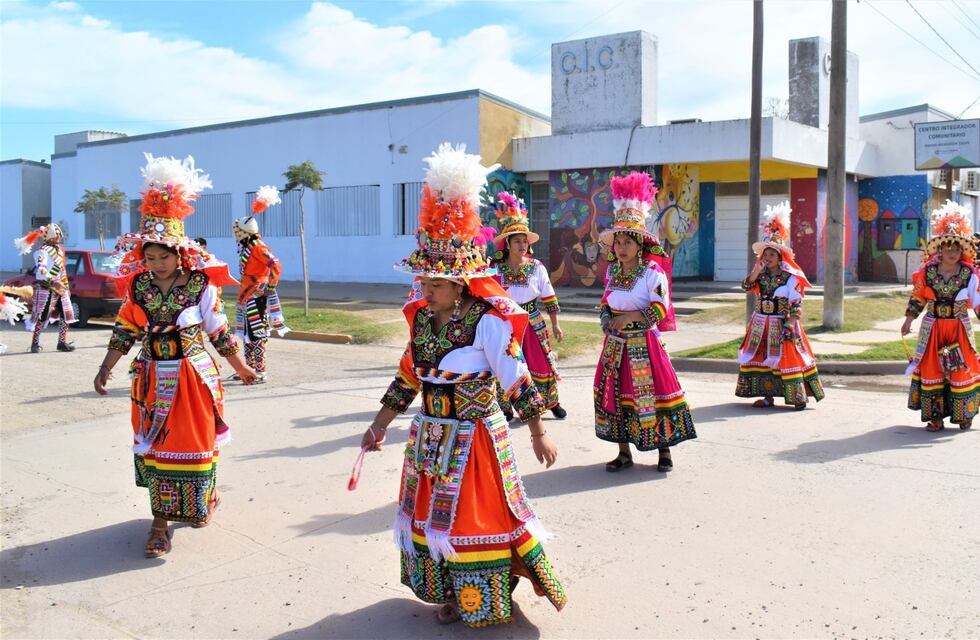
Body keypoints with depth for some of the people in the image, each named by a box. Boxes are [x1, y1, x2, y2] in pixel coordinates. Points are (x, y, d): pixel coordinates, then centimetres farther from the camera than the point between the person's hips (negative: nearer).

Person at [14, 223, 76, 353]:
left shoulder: (60, 250, 16)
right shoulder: (43, 251, -11)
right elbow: (41, 270, -26)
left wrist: (66, 287, 24)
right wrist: (53, 282, -39)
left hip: (60, 289, 7)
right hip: (46, 290, -7)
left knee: (67, 315, 3)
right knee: (42, 318, -3)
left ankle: (62, 342, 12)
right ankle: (35, 343, 8)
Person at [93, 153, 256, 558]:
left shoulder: (201, 286, -7)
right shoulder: (138, 288, 0)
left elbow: (219, 332, 1)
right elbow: (124, 333, 5)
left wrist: (240, 366, 8)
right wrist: (106, 369, -1)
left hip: (194, 376, -2)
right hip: (153, 379, 2)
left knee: (195, 443, 6)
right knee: (154, 445, 5)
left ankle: (199, 503, 33)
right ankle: (161, 522, 14)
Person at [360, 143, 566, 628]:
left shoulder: (488, 323, -18)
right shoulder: (421, 319, 0)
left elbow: (517, 382, -13)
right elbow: (408, 377, 11)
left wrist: (538, 435, -9)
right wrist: (381, 424, 12)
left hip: (474, 440, -7)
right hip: (430, 438, 7)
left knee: (476, 519, 4)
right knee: (431, 515, 16)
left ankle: (486, 601, 24)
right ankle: (451, 592, 35)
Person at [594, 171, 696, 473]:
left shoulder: (653, 272, -10)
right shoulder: (612, 271, 7)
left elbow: (660, 310, -15)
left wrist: (629, 317, -18)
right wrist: (606, 318, -3)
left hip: (643, 343, -6)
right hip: (615, 344, 6)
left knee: (652, 392, -3)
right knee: (614, 393, 8)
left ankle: (664, 449, 14)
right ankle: (624, 452, 20)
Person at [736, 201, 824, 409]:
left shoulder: (791, 277, -9)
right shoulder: (760, 275, 5)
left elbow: (797, 303, -11)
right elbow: (746, 288, -8)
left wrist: (791, 323, -18)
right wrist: (756, 271, -18)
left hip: (781, 325, -5)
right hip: (761, 324, 5)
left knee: (787, 358, -3)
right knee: (762, 358, 7)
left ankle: (799, 396, 4)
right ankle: (768, 396, 17)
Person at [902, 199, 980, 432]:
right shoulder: (926, 272, -1)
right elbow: (918, 299, 7)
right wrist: (908, 321, 5)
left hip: (959, 329, -1)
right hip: (932, 329, 1)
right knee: (931, 369, 2)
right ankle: (935, 416, 11)